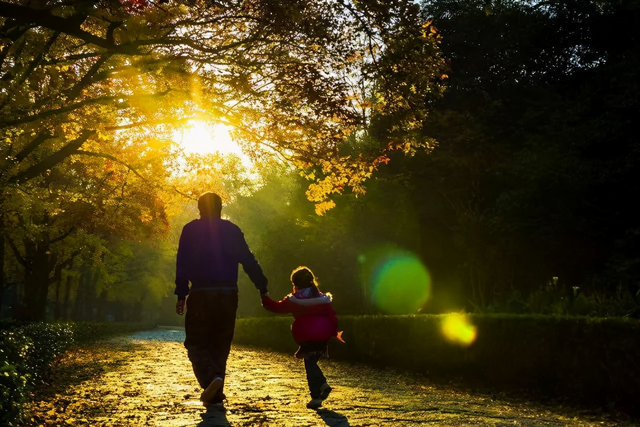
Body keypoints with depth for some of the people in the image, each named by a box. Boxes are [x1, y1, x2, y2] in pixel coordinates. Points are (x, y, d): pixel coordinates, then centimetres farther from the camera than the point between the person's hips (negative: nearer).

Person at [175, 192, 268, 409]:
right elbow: (249, 261, 3)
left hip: (200, 294, -2)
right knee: (220, 344, 13)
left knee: (196, 343, 7)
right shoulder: (232, 230, 8)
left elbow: (182, 264, -4)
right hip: (228, 294, 3)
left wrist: (181, 295, -4)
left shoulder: (190, 230, 3)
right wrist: (263, 288, 5)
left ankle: (212, 377, -21)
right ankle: (215, 396, 14)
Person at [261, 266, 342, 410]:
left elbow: (277, 307, 6)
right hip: (322, 337, 4)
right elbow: (332, 317, 5)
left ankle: (316, 396, -4)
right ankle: (322, 384, 1)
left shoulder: (294, 300, -3)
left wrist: (264, 298, 20)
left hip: (306, 338, -4)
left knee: (310, 365, 2)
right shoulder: (323, 298, 6)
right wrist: (334, 332, 15)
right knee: (312, 363, 20)